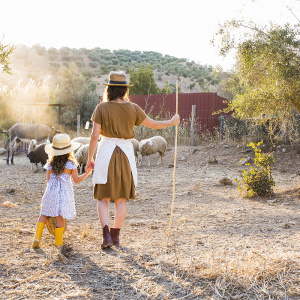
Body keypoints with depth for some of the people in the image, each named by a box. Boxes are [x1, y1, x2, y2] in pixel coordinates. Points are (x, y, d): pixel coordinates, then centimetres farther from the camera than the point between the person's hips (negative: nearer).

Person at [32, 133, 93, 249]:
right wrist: (87, 173, 12)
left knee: (44, 214, 12)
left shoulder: (50, 164, 4)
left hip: (51, 192, 3)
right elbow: (77, 180, 0)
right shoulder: (71, 163, -4)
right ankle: (58, 241, 13)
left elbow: (48, 180, 11)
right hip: (64, 192, -3)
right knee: (60, 217, 4)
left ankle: (37, 238, 5)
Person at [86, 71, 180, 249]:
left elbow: (95, 135, -9)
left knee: (103, 197, 6)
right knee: (121, 198, 13)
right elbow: (153, 124, 8)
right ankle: (116, 235, 17)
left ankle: (106, 235, -8)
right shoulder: (132, 108, -1)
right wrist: (172, 122, 25)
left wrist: (90, 158, 2)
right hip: (126, 152, 2)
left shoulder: (101, 108, -6)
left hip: (106, 151, -2)